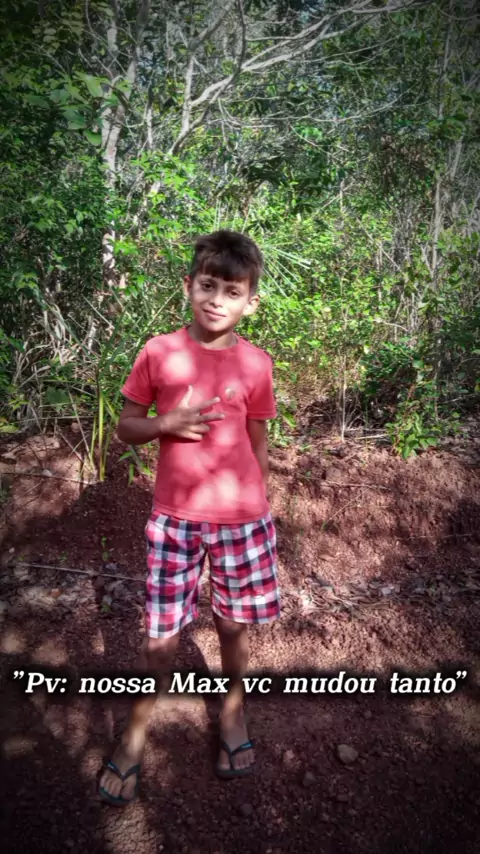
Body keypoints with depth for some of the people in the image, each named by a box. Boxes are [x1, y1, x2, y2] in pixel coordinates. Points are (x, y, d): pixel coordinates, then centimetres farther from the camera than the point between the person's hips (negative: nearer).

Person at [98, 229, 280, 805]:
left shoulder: (256, 364, -3)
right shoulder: (159, 353, -5)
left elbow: (258, 445, 6)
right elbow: (126, 427, 2)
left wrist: (257, 512, 10)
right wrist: (168, 423, -18)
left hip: (241, 518, 1)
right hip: (174, 516, -1)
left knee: (233, 625, 15)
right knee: (162, 635, 8)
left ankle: (232, 709, 44)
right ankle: (136, 730, 34)